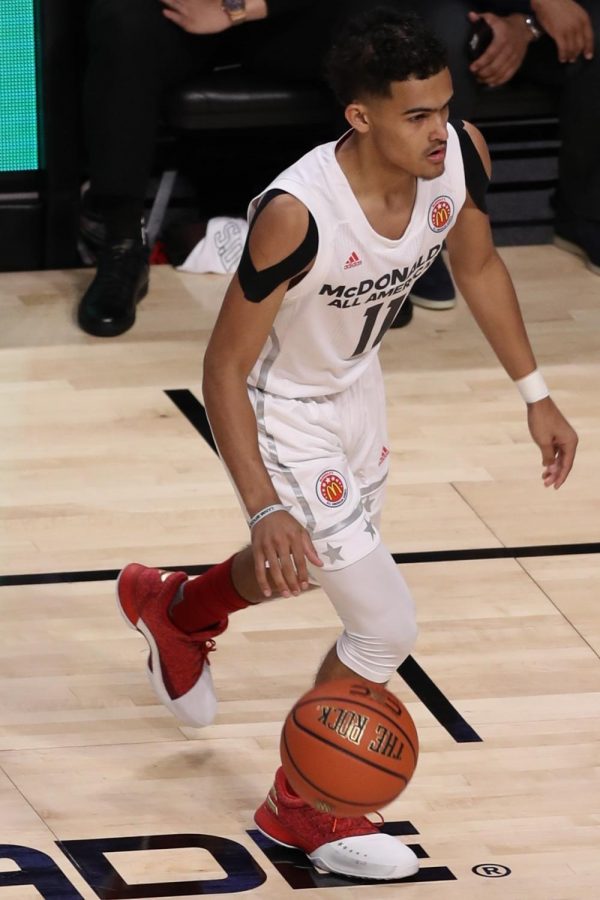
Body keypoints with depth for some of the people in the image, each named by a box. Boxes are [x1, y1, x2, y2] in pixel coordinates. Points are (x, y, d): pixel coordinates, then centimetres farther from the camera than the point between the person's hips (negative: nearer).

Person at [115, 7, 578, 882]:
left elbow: (479, 266, 2)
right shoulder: (297, 216, -39)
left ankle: (173, 608, 64)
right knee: (387, 625, -6)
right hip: (286, 414, -7)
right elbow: (225, 368, -28)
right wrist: (264, 511, -34)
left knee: (308, 568, 31)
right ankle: (300, 808, 20)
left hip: (357, 385, 7)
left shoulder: (462, 157, -21)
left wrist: (535, 395, 5)